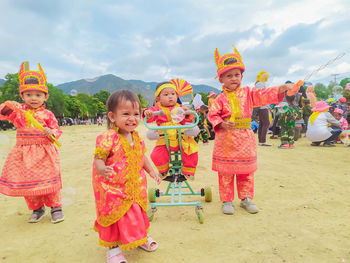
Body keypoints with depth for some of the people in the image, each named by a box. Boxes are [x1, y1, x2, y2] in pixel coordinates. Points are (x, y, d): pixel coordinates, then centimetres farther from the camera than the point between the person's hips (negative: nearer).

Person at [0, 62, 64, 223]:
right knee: (27, 183, 9)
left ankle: (55, 207, 19)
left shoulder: (47, 114, -1)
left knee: (49, 181, 3)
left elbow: (57, 130, 0)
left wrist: (51, 132, -22)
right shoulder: (18, 110, 5)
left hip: (44, 153, -2)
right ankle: (37, 208, 28)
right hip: (24, 153, 3)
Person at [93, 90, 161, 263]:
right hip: (112, 188, -6)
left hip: (134, 186, 6)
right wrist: (102, 170, -43)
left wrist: (151, 171, 17)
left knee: (136, 213, 23)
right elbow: (98, 159, -23)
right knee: (115, 217, 8)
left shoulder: (135, 136, 0)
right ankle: (113, 248, 32)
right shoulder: (108, 138, -22)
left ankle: (140, 237, 49)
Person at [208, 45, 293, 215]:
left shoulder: (248, 93, 6)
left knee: (246, 172, 12)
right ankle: (227, 201, 19)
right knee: (225, 173, 5)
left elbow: (264, 95, -4)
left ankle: (246, 198, 29)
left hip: (245, 139, 2)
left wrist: (281, 89, -20)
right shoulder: (220, 98, 0)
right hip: (225, 140, -2)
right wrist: (221, 124, -23)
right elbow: (212, 114, -5)